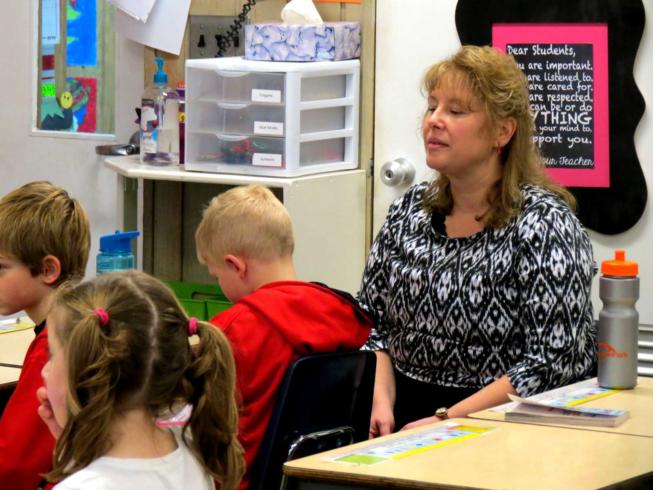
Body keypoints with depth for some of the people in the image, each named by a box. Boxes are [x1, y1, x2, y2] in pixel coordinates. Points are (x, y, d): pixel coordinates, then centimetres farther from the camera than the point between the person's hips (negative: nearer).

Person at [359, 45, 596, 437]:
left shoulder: (544, 225, -8)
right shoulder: (409, 211, 11)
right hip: (405, 412, 6)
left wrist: (447, 421, -19)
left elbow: (553, 364, -15)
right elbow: (372, 324, 13)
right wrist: (380, 401, -6)